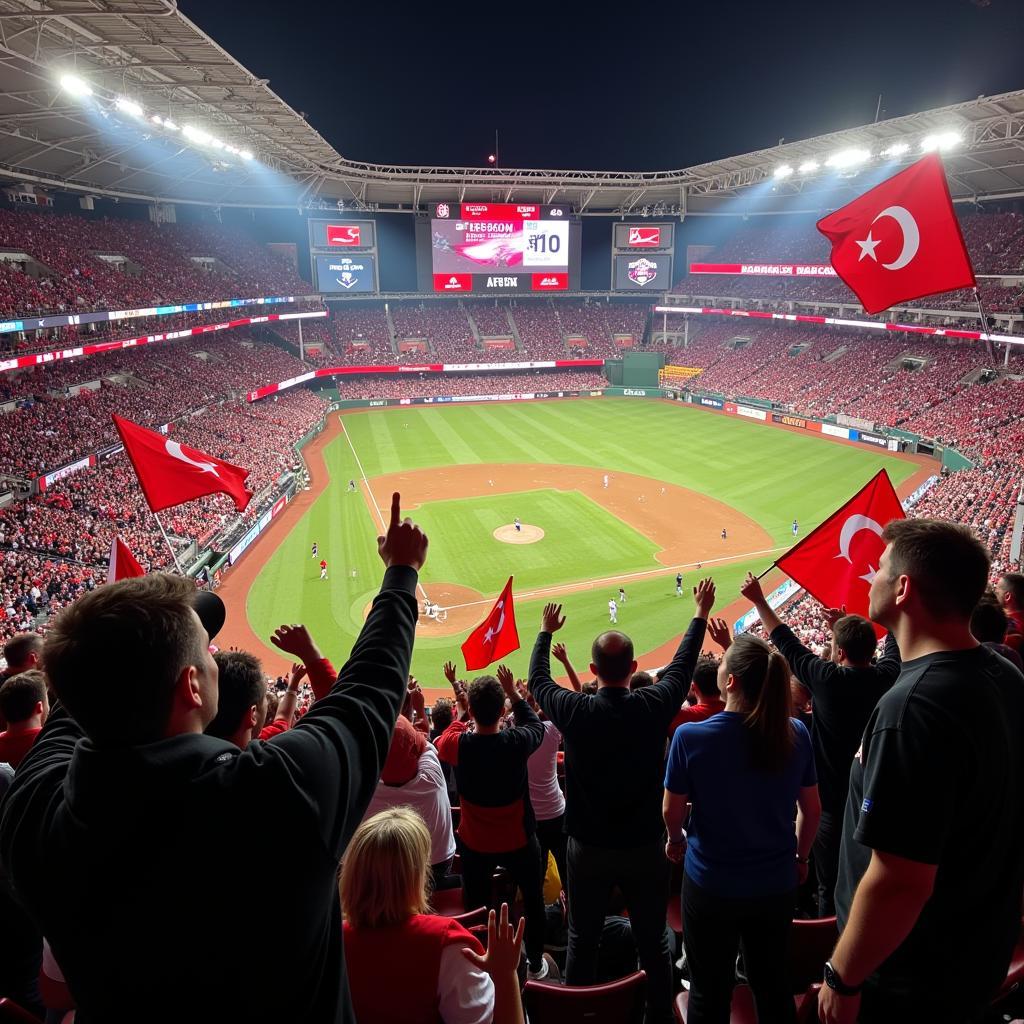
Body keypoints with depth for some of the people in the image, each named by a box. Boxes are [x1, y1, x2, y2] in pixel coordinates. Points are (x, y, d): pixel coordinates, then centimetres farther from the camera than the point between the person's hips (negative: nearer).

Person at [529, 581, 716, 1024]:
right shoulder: (653, 706, -15)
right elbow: (683, 666, 3)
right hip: (645, 846, 0)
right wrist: (700, 614, 18)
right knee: (653, 943, 16)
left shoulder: (575, 711, -16)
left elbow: (538, 680, 4)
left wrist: (546, 632, 19)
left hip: (589, 848, 0)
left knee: (582, 943, 16)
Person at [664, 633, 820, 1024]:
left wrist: (676, 839, 13)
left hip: (711, 885, -3)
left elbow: (672, 811, -9)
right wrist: (800, 857, 18)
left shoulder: (691, 736, -22)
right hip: (776, 883, 3)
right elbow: (811, 809, 1)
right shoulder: (796, 733, -12)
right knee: (773, 984, 23)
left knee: (710, 992, 17)